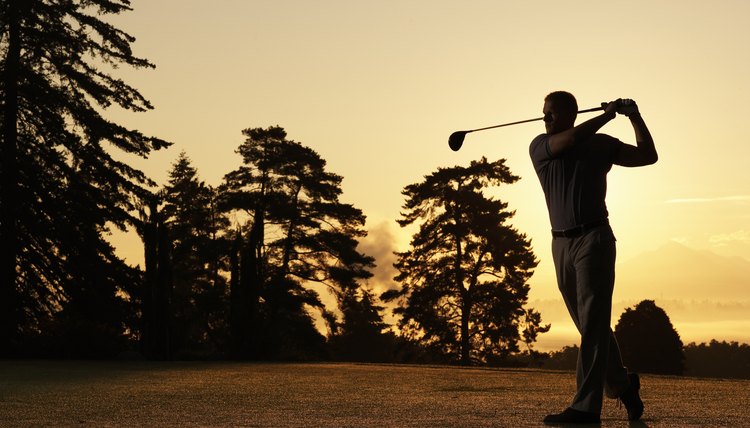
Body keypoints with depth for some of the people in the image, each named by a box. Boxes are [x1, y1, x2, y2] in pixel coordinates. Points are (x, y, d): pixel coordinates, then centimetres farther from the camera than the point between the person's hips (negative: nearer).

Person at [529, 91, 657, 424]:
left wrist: (635, 117, 1)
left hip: (594, 238, -3)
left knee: (593, 324, -9)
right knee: (589, 325, 12)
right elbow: (570, 139, -13)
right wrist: (606, 115, -6)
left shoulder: (601, 144, 6)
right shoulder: (539, 146, 6)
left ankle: (586, 406, -12)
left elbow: (648, 156, 8)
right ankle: (622, 385, 31)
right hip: (561, 244, 4)